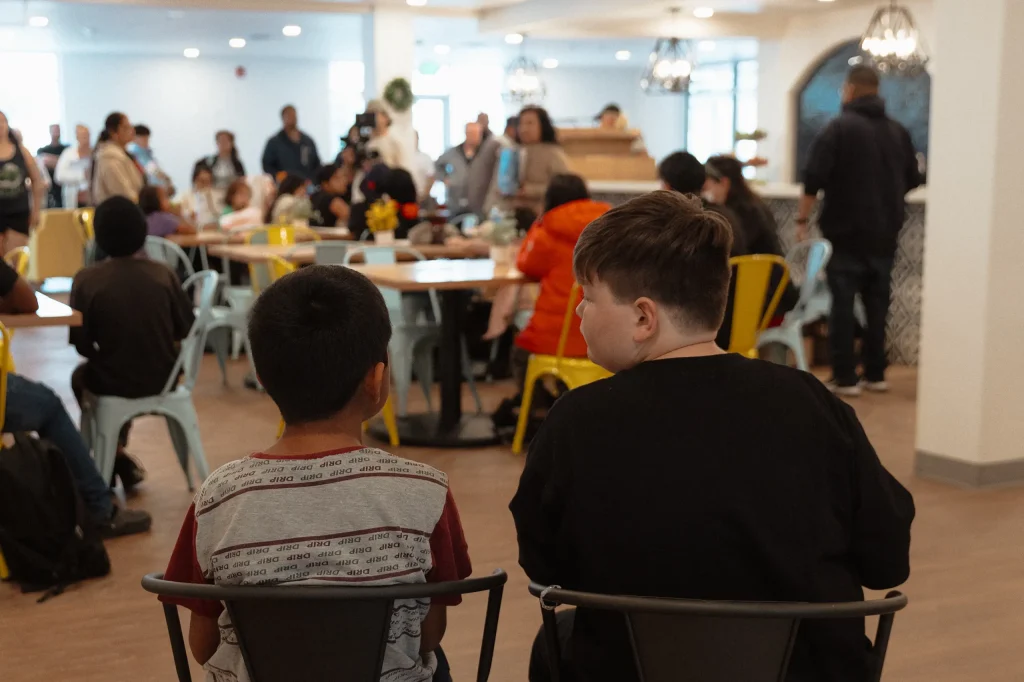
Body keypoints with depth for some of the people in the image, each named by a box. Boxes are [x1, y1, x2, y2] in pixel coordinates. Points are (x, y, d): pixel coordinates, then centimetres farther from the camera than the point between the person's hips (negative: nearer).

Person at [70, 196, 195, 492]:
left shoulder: (87, 279, -15)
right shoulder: (163, 274, -9)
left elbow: (82, 344, -12)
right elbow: (186, 328, -4)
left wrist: (105, 355, 9)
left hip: (114, 383, -3)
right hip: (162, 379, 3)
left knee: (80, 376, 33)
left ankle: (115, 453, 28)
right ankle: (119, 451, 42)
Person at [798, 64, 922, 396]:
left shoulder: (840, 127, -9)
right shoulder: (898, 132, 7)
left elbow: (814, 178, -15)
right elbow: (912, 180, 15)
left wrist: (803, 218, -5)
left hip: (846, 232, -5)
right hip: (884, 234, 5)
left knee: (843, 304, 0)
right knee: (877, 305, 13)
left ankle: (845, 378, -1)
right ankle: (875, 374, 18)